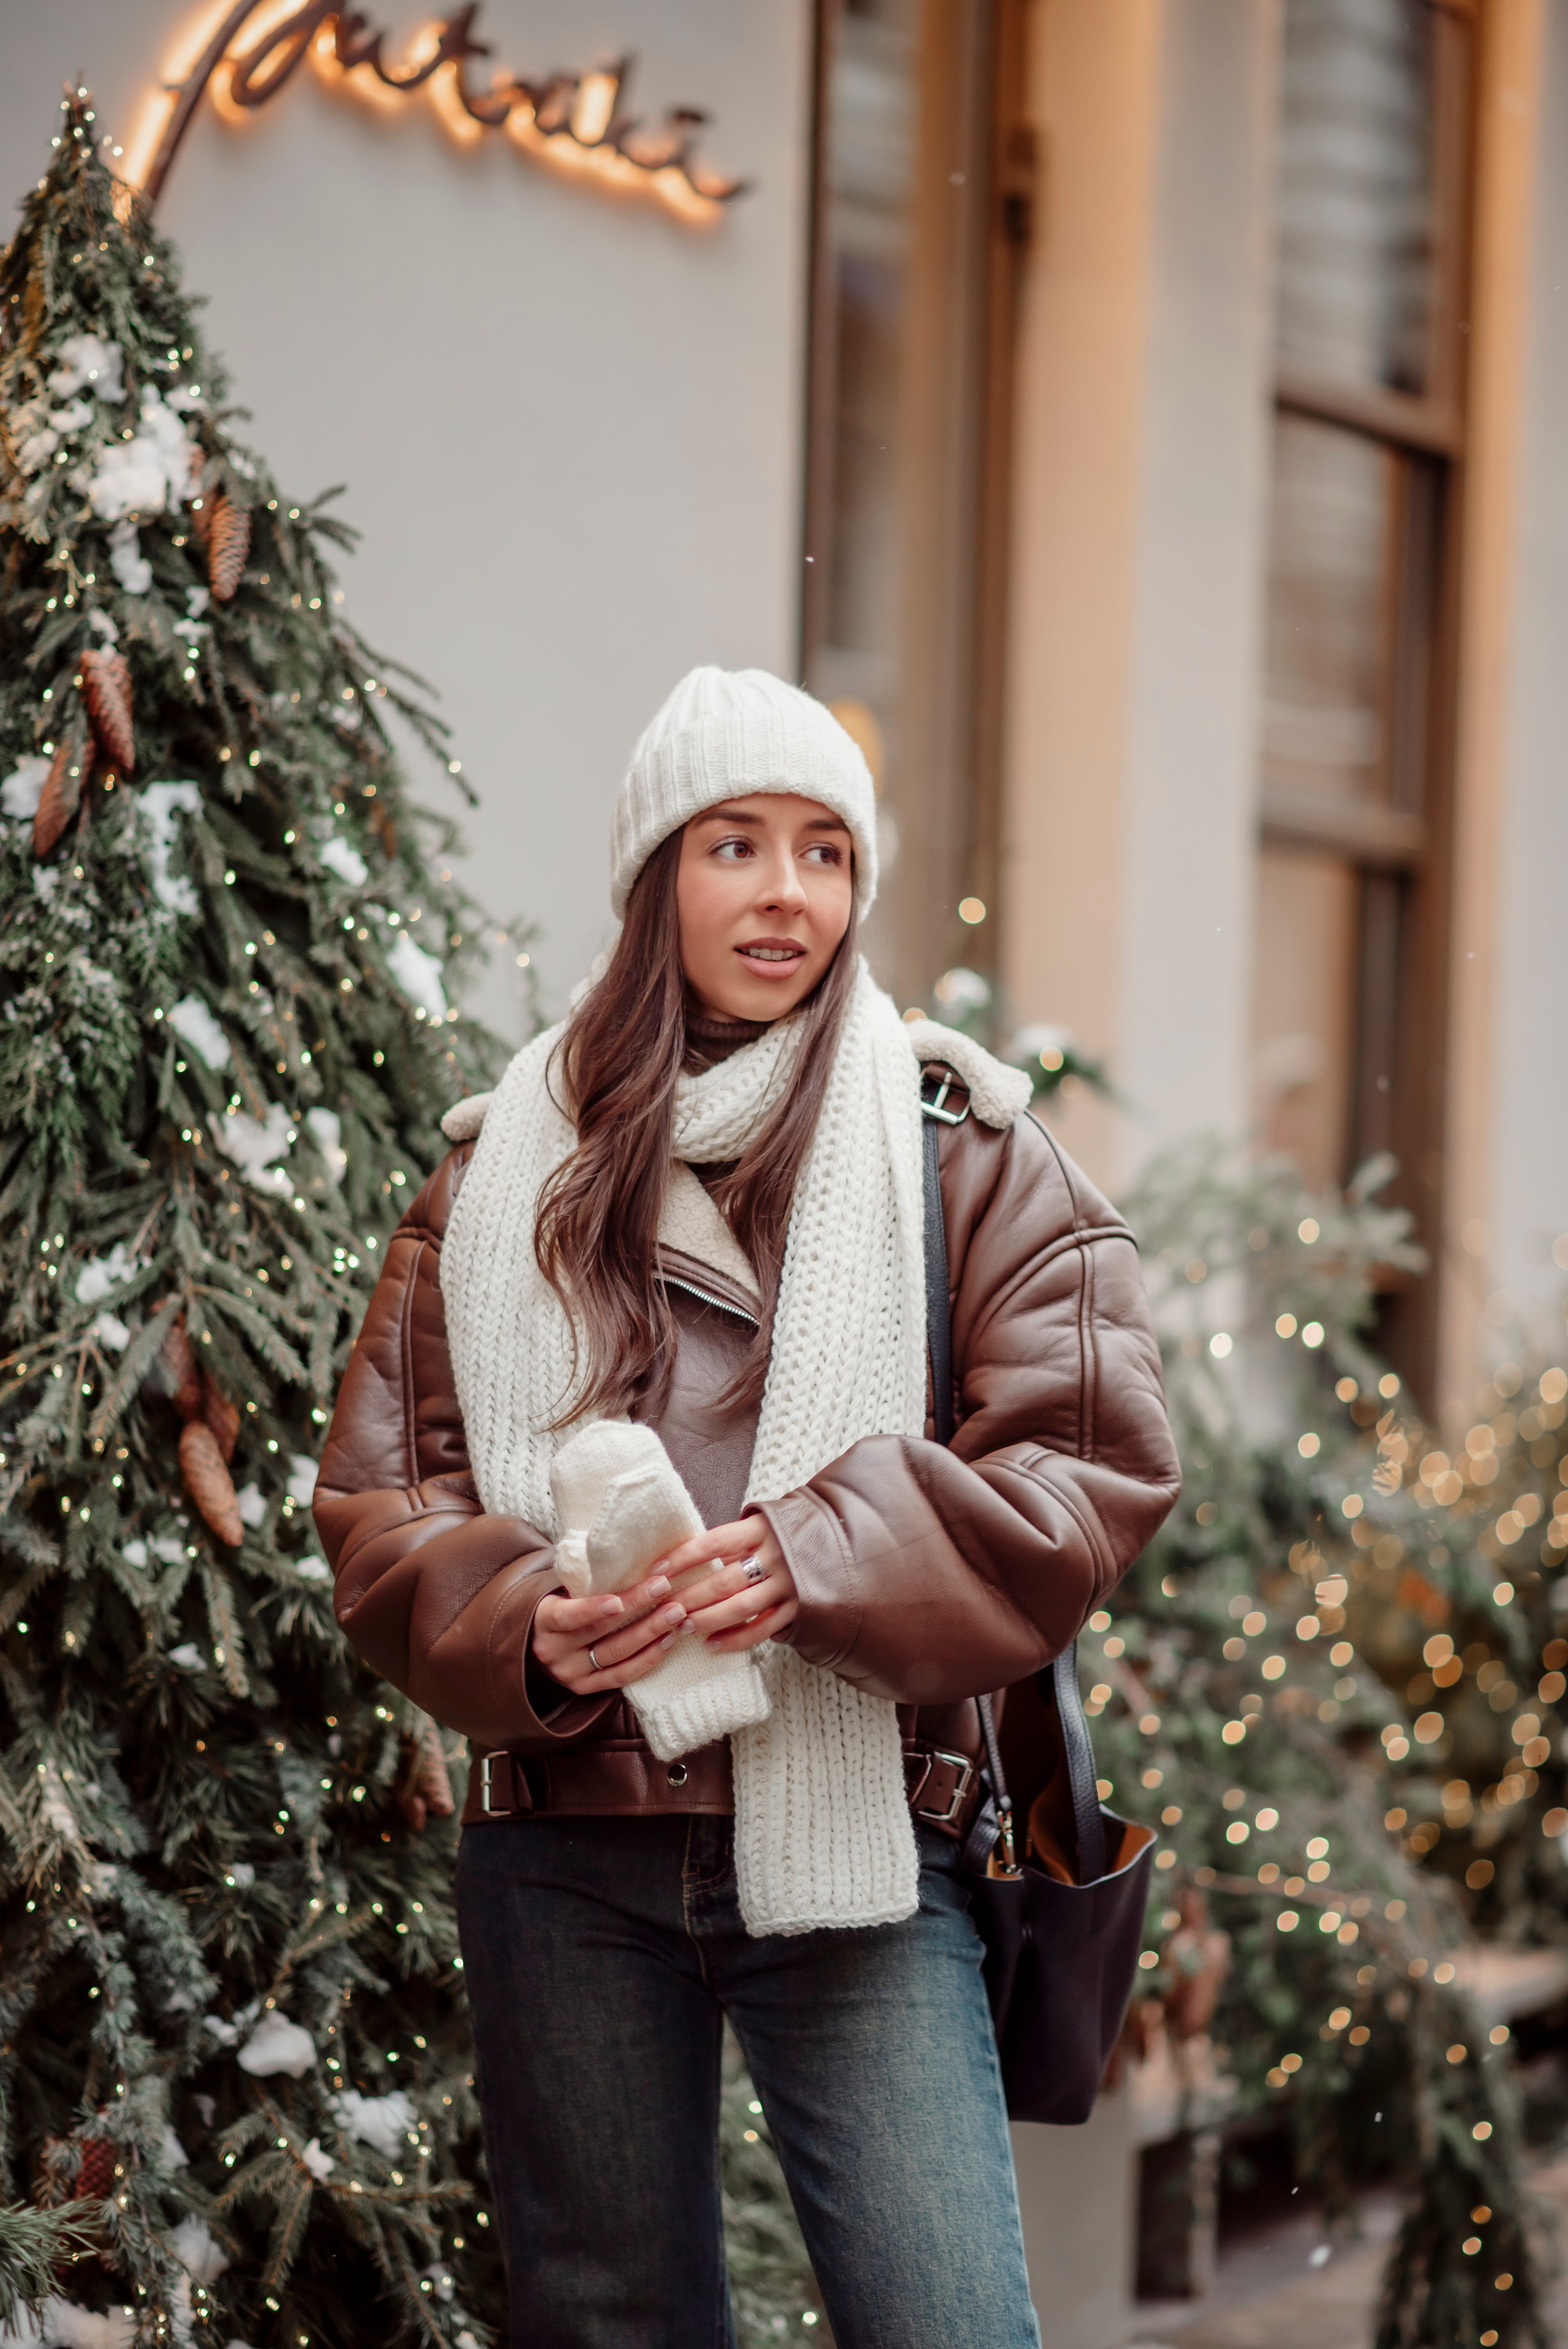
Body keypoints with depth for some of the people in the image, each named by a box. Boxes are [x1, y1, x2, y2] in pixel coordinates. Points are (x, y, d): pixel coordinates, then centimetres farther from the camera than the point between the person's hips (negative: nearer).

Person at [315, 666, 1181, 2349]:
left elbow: (1093, 1466, -3)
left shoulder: (958, 1141, 4)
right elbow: (381, 1502, 9)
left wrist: (815, 1557, -17)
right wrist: (522, 1624, -13)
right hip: (565, 1858, 2)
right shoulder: (505, 1165, 10)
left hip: (855, 1841, -2)